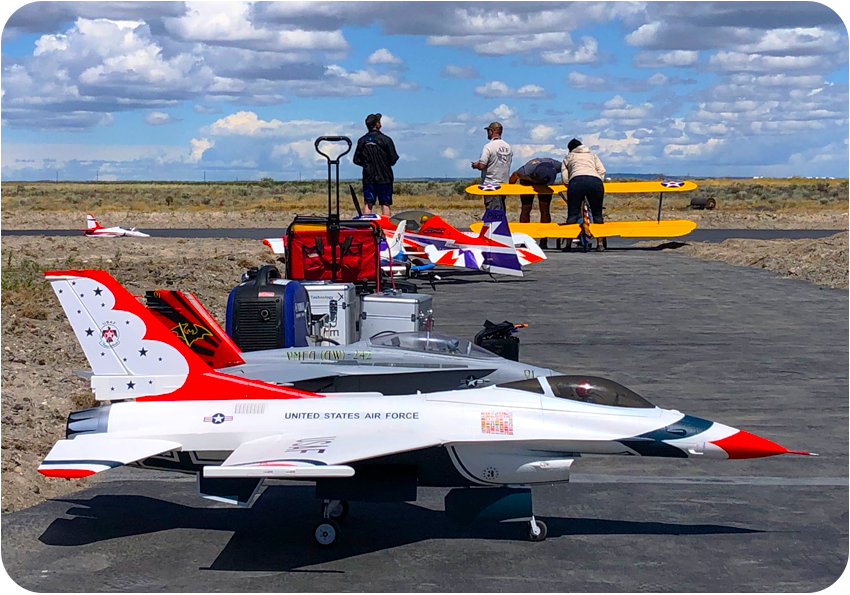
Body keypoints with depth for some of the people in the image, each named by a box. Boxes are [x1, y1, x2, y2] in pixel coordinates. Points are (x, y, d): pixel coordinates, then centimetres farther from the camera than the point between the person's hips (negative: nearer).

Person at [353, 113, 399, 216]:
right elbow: (393, 159, -8)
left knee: (368, 204, 5)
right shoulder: (385, 139, -8)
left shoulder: (362, 140, 3)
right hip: (384, 177, -3)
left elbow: (356, 160, 5)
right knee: (385, 204, -1)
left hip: (368, 177, 3)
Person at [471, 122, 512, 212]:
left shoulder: (488, 147, -13)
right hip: (504, 184, 7)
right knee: (501, 211, 13)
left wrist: (475, 165, 4)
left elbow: (482, 166, -19)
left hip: (491, 185, -7)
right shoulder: (508, 147, 7)